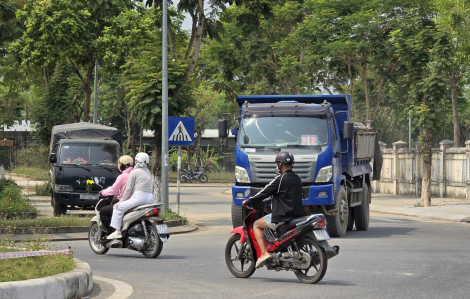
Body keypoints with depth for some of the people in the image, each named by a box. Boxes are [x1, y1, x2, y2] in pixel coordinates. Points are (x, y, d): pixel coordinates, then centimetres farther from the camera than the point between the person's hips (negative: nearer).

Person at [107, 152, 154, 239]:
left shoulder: (134, 172, -1)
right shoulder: (147, 172, 21)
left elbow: (128, 189, -2)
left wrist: (122, 201, 7)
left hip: (139, 197, -8)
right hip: (150, 198, 8)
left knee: (118, 207, 1)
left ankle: (117, 231, -7)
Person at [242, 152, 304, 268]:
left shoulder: (280, 179, -13)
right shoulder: (297, 179, 11)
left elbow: (265, 193, -9)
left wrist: (249, 202, 4)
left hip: (282, 216, -8)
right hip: (297, 214, 8)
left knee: (256, 225, 7)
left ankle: (264, 253, -7)